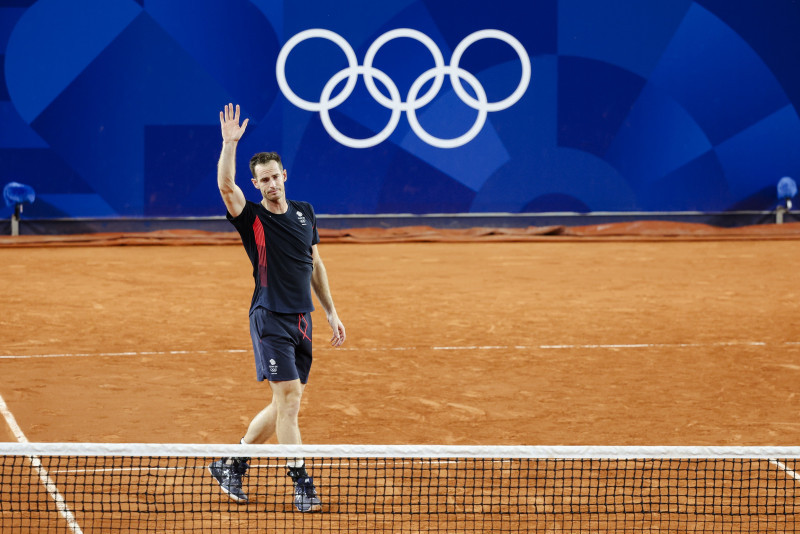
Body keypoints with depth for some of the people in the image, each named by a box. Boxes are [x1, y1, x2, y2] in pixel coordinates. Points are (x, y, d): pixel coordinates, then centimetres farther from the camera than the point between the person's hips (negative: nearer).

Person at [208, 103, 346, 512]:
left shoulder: (304, 213, 11)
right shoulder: (252, 217, -5)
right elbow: (226, 185, -24)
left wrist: (331, 313, 17)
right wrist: (230, 143, -33)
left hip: (302, 319, 6)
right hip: (270, 317, -6)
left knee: (285, 405, 10)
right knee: (289, 397, -12)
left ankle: (230, 463, 25)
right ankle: (301, 483, -8)